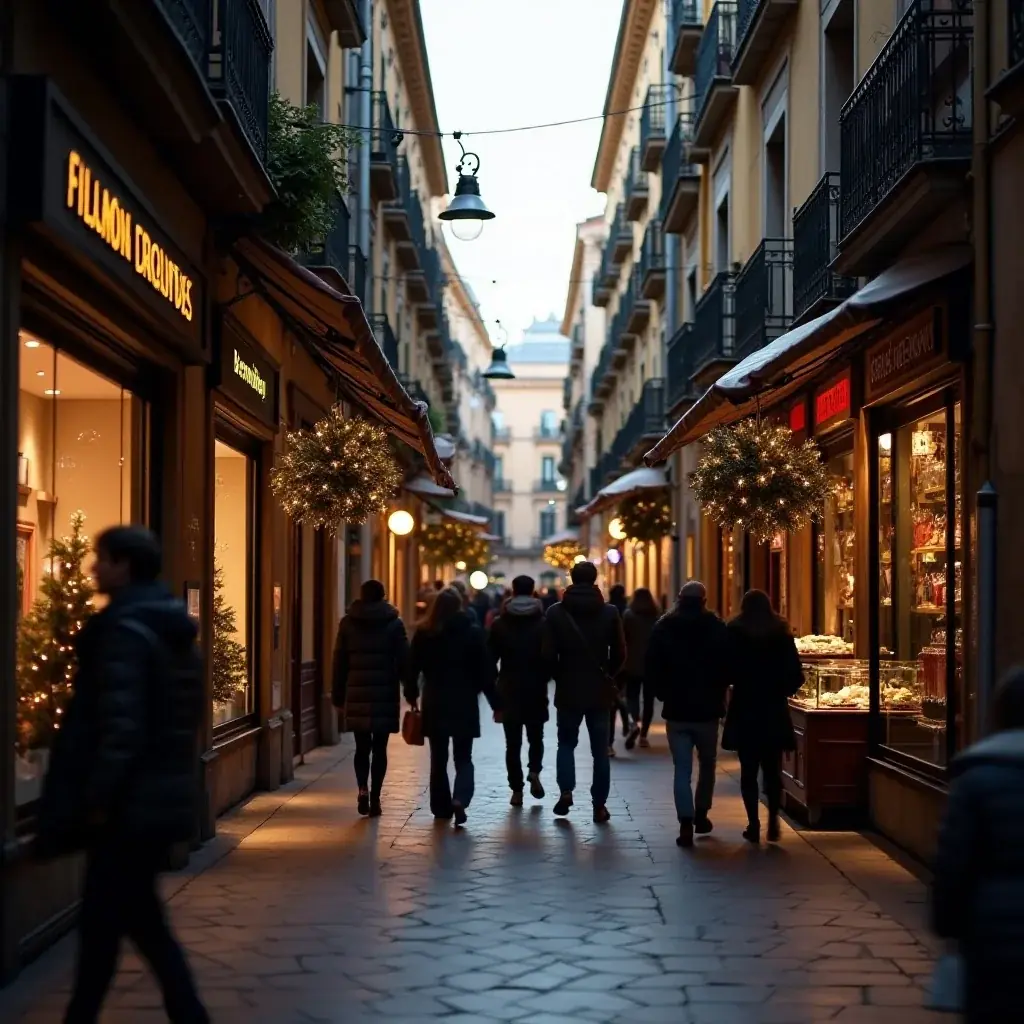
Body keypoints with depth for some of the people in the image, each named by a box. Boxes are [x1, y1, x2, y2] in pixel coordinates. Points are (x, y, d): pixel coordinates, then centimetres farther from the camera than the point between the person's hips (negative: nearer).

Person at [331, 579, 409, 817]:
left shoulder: (348, 623, 4)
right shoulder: (394, 624, 1)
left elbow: (339, 663, 5)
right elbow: (404, 661, -1)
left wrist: (338, 697, 11)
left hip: (357, 695, 1)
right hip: (385, 694, -1)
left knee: (362, 746, 9)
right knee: (379, 748, 5)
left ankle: (363, 788, -11)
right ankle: (375, 798, 3)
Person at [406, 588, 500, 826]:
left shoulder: (424, 634, -2)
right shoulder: (473, 632, -4)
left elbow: (413, 668, 3)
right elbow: (486, 671, -4)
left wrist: (411, 695, 19)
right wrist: (496, 704, 1)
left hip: (434, 703, 1)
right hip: (465, 703, -1)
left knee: (438, 758, 13)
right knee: (463, 758, 5)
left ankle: (442, 807, 16)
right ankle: (460, 799, -19)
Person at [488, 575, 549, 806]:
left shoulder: (500, 624, -2)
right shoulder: (543, 623, -3)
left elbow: (491, 657, 0)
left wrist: (494, 685, 12)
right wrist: (544, 677, 10)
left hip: (509, 690, 0)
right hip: (536, 690, 0)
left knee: (513, 742, 6)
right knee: (536, 737, 15)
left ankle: (517, 790, 3)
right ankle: (534, 771, -10)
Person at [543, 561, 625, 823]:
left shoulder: (556, 613, -5)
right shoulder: (609, 613, -3)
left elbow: (548, 654, -7)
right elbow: (619, 653, -3)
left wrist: (561, 676, 10)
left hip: (568, 690, 0)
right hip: (599, 690, 0)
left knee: (566, 742, 17)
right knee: (600, 749, 8)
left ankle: (566, 790, -2)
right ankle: (599, 805, 7)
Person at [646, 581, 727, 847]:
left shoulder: (663, 628, -2)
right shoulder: (717, 628, -5)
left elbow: (650, 669, -2)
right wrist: (718, 694, 9)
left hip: (676, 709, 0)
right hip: (708, 709, 0)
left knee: (682, 769, 1)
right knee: (707, 764, 19)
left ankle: (686, 824, -8)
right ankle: (700, 815, 22)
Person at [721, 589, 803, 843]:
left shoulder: (734, 634, -4)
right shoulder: (782, 634, 1)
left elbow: (725, 672, -6)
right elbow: (796, 675, -1)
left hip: (744, 711, -1)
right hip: (774, 711, 2)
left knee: (749, 770, 4)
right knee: (772, 770, 9)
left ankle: (753, 824, 2)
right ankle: (773, 823, 0)